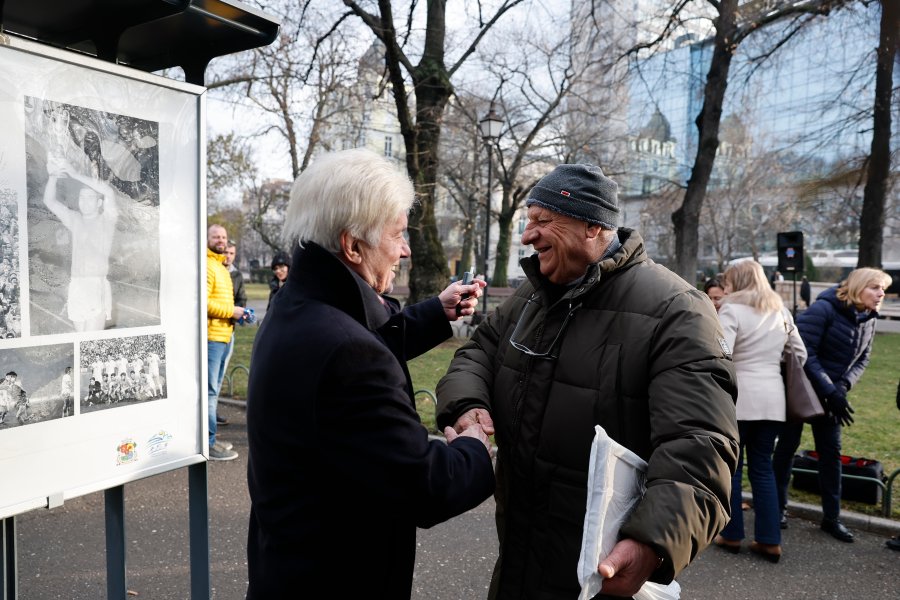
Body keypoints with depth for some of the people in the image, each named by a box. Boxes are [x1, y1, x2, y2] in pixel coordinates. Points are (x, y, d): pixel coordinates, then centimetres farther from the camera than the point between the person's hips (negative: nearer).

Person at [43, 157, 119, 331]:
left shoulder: (106, 220, 5)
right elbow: (49, 201, 12)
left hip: (97, 286, -5)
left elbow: (108, 191, -11)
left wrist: (74, 175, -11)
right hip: (76, 286, 5)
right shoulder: (75, 219, 19)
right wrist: (53, 176, -6)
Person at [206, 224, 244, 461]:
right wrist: (231, 311, -15)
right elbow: (202, 301, -22)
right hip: (211, 336, -10)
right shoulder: (207, 266, -11)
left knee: (213, 389, 15)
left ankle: (209, 438, 25)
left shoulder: (221, 267, 20)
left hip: (223, 336, 10)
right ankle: (208, 444, -2)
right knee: (209, 390, -7)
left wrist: (237, 313, 9)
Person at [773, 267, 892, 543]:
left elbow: (862, 359, 8)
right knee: (788, 446, 4)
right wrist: (830, 391, -22)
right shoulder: (823, 310, -19)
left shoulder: (868, 319, 2)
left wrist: (842, 386, -10)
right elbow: (805, 354, -21)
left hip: (830, 393, 6)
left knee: (831, 452, 8)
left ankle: (831, 517, 18)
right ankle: (778, 508, 18)